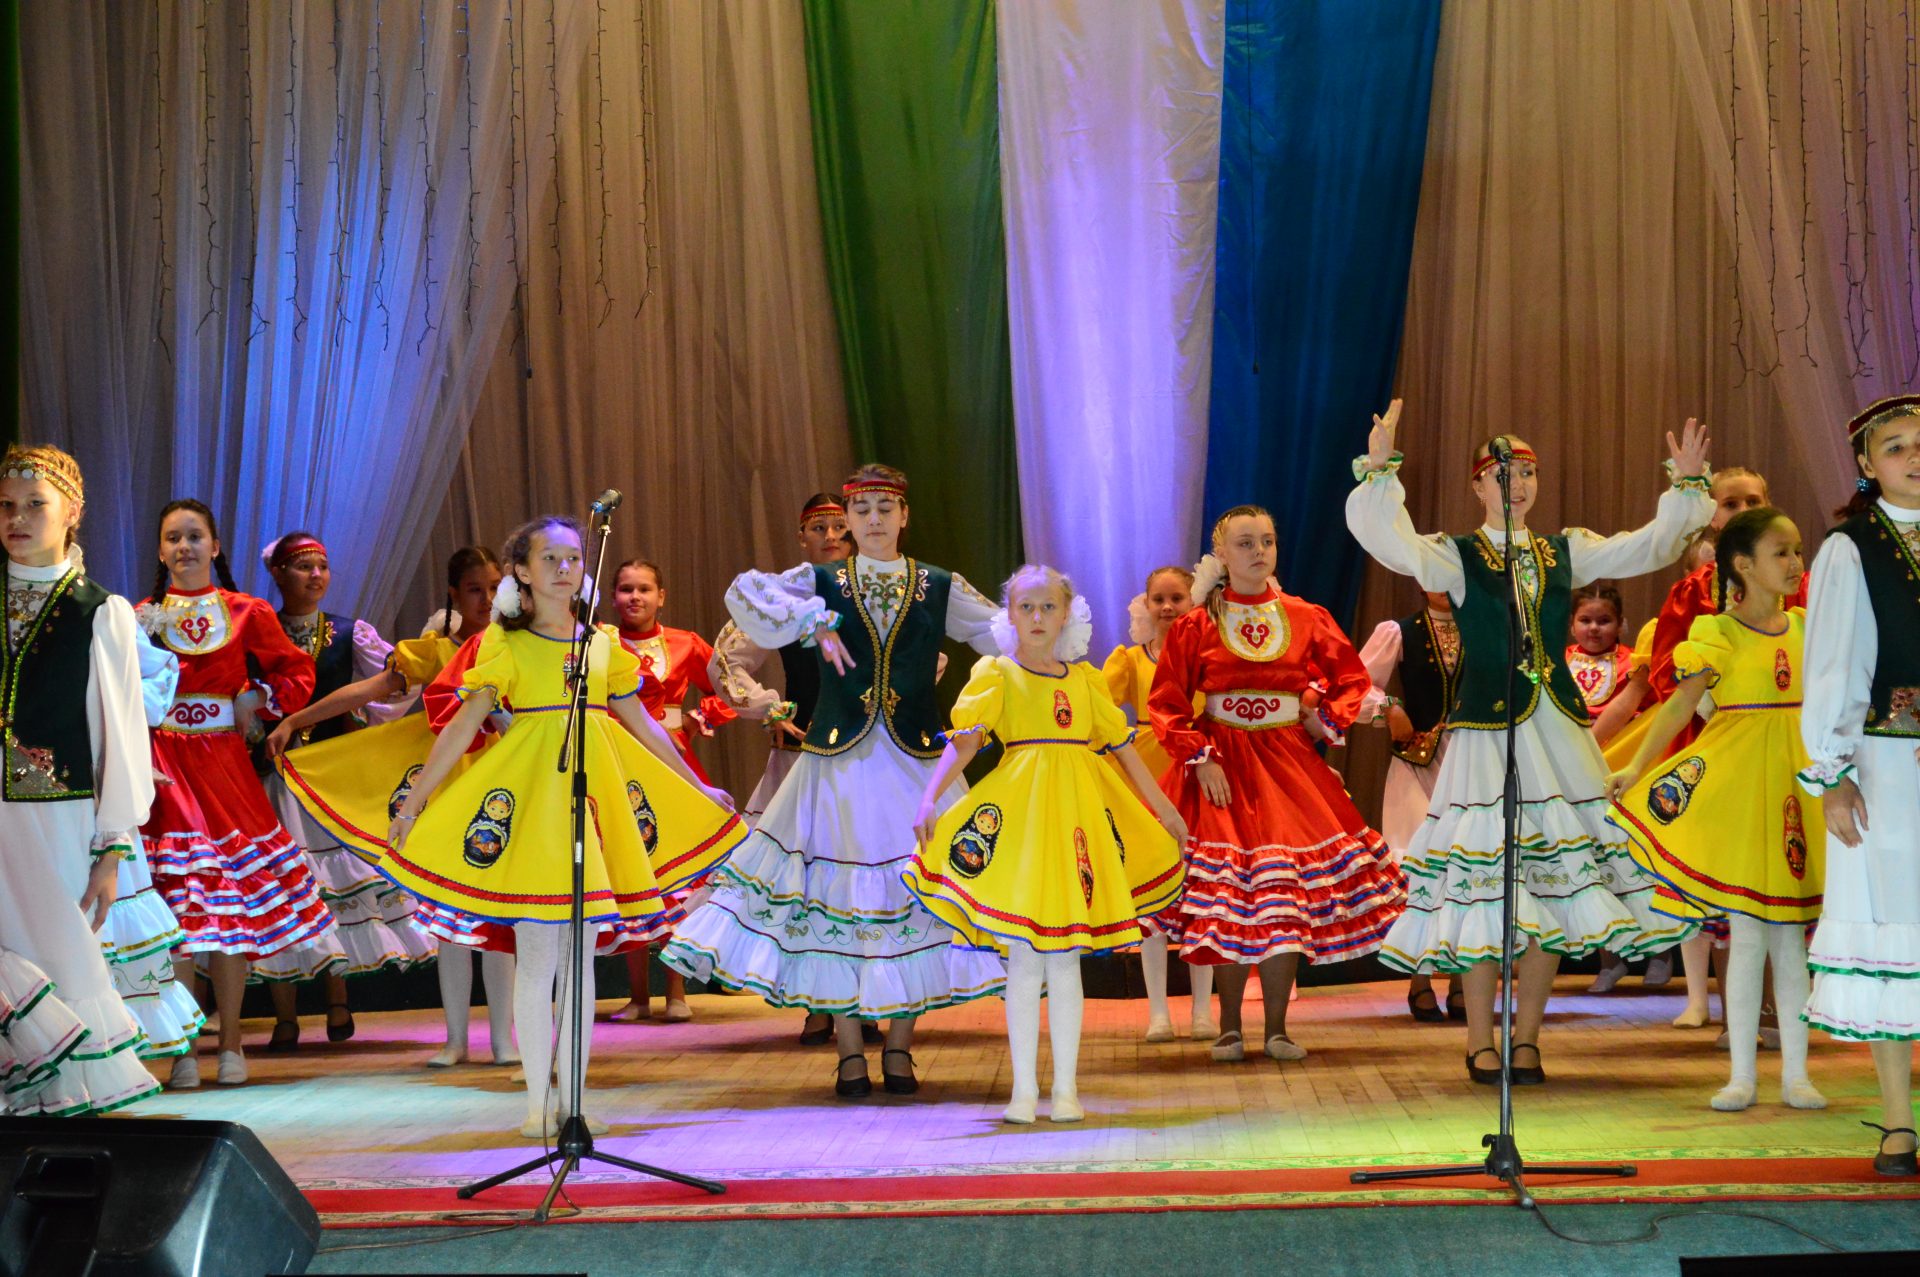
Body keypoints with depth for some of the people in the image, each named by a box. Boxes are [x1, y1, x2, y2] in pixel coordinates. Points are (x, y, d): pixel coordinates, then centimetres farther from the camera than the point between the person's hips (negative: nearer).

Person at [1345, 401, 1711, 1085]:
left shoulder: (1565, 554, 13)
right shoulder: (1456, 557, 1)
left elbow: (1649, 546, 13)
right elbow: (1388, 540, -16)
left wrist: (1687, 486, 2)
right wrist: (1379, 468, -28)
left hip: (1558, 730, 4)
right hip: (1486, 730, -4)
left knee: (1554, 881, 3)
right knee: (1486, 891, -4)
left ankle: (1526, 1039, 13)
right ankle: (1481, 1042, 6)